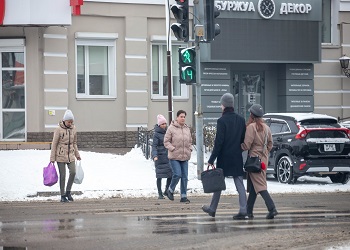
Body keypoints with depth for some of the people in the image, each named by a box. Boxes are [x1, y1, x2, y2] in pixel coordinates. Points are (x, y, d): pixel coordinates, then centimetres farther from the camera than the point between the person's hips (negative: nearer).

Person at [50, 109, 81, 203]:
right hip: (60, 156, -4)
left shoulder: (73, 129, 5)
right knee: (62, 175, -1)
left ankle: (68, 192, 8)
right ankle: (62, 196, 9)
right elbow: (54, 144, -7)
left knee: (73, 172, -10)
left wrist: (77, 155, 19)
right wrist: (52, 158, -8)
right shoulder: (59, 130, -10)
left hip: (70, 155, 4)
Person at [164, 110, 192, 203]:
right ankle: (170, 190, 12)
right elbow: (166, 142, -4)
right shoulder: (171, 128, -6)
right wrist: (173, 149, -14)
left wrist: (189, 149, 6)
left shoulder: (187, 129, 9)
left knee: (185, 177, 3)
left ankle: (184, 196, 9)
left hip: (185, 157, 5)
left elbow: (190, 141, 22)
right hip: (174, 157, -5)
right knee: (177, 175, -13)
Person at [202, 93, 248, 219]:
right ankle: (243, 210, -6)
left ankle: (212, 209, 21)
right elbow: (244, 139, 10)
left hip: (224, 158, -4)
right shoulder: (241, 120, 5)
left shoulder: (222, 121, -14)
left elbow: (218, 142, -16)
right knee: (239, 184, 3)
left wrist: (211, 160, -13)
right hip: (237, 158, 4)